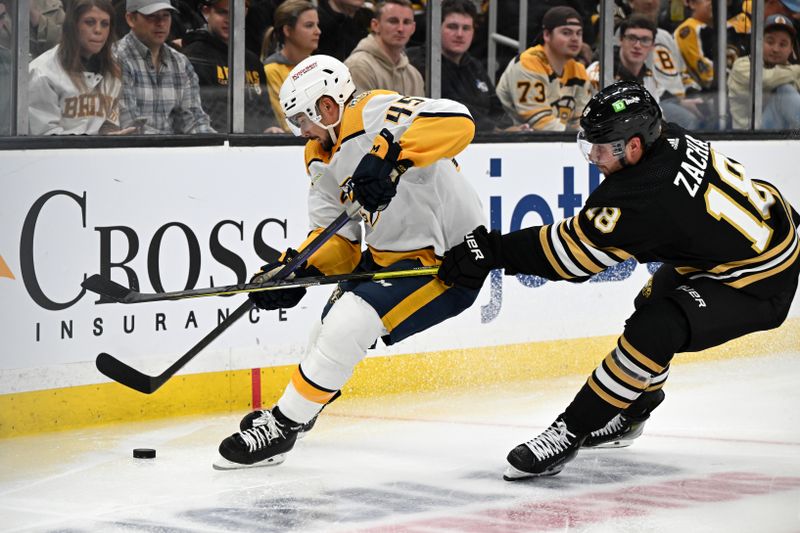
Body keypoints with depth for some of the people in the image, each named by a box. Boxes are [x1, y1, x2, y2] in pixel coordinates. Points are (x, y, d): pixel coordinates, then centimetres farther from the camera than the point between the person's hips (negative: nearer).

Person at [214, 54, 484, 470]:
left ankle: (283, 425, -5)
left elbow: (457, 122, -39)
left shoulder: (375, 114, -22)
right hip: (389, 254, 11)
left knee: (347, 325, -19)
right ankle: (296, 410, 48)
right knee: (332, 325, 24)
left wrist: (388, 157, -48)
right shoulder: (324, 160, 7)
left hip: (447, 258, -11)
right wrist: (292, 271, -9)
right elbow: (338, 241, 8)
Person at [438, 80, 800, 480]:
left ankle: (571, 433, -15)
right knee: (653, 304, 24)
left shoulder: (646, 196, -32)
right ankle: (633, 407, 44)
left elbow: (573, 251, -24)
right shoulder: (670, 138, -8)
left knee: (654, 331, -23)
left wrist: (493, 252, -18)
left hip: (758, 283, -11)